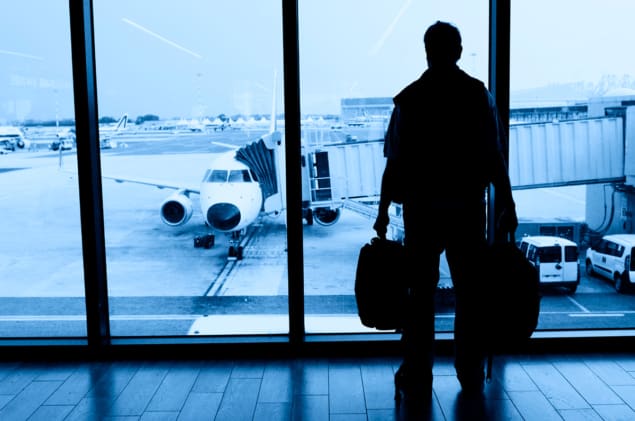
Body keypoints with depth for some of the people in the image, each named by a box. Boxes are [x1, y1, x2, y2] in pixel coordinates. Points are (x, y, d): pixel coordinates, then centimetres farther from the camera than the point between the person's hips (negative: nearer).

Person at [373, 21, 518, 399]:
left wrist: (384, 210, 4)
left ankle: (416, 376, 11)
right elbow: (495, 159, -2)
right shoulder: (480, 95, 0)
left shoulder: (409, 99, -3)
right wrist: (507, 207, 5)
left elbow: (395, 162, -4)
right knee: (470, 293, 9)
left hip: (422, 209, 0)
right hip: (469, 208, 1)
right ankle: (472, 376, 15)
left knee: (421, 292, 7)